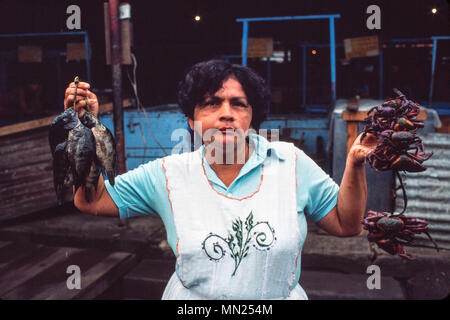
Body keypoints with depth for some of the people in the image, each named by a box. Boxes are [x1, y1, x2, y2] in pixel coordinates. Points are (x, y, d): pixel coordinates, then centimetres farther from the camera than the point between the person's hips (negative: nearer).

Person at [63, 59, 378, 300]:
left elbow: (346, 224, -4)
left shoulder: (291, 163, -10)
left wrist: (355, 164, -19)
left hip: (283, 295, 0)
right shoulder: (169, 174, -9)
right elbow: (92, 201, -6)